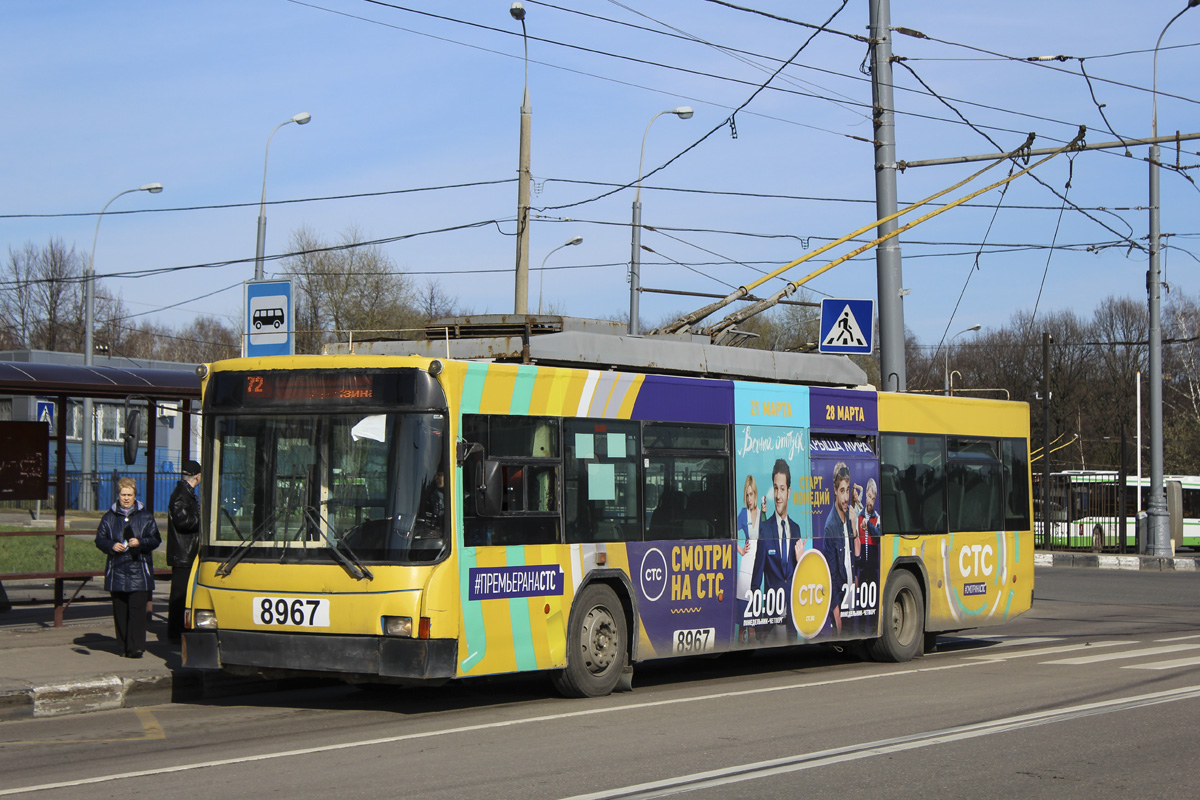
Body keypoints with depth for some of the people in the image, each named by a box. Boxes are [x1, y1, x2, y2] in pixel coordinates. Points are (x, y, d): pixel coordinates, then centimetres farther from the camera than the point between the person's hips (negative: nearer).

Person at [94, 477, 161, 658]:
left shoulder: (145, 516, 6)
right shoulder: (109, 517, 12)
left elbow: (156, 539, 5)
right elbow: (100, 539, 12)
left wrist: (140, 542, -14)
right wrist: (112, 546, -8)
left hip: (139, 570, -3)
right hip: (117, 571, 3)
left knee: (137, 609, -10)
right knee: (120, 610, 4)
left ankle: (136, 647, -13)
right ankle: (124, 646, 13)